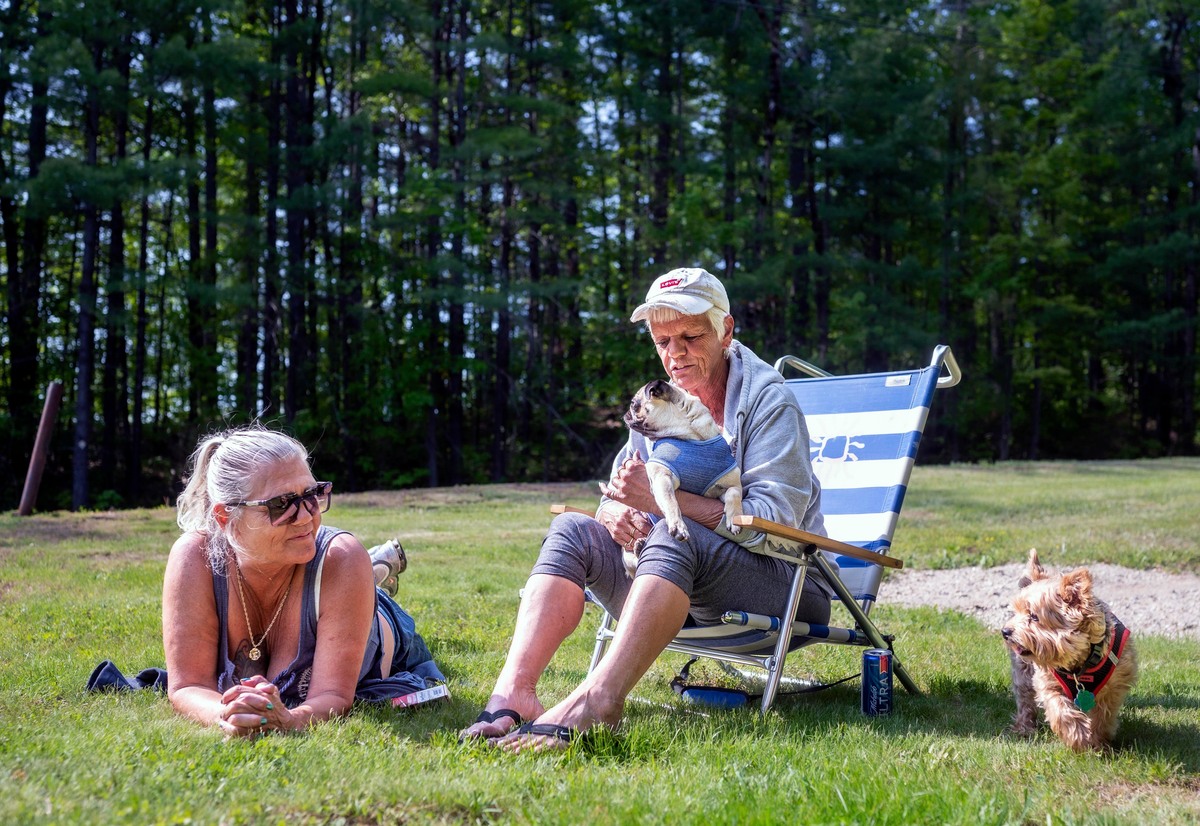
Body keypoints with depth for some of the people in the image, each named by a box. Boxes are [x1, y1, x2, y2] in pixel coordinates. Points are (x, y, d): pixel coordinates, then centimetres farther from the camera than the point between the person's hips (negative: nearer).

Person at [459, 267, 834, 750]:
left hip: (783, 583, -6)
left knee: (674, 537, -35)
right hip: (685, 595, 6)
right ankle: (513, 689, -32)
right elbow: (616, 495, 10)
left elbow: (774, 520, -20)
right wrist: (615, 512, -17)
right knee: (573, 530, -12)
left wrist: (661, 498, -26)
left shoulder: (767, 399, -7)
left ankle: (595, 700, -49)